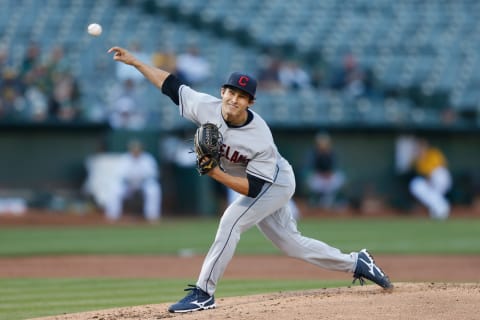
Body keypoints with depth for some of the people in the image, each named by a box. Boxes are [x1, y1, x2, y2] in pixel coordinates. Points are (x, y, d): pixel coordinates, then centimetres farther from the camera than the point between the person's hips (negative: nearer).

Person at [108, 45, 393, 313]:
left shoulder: (261, 139, -35)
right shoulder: (207, 107, -22)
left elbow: (253, 187, -32)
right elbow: (172, 85, -11)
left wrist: (216, 173, -43)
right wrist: (135, 62, -14)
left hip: (276, 182, -7)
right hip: (257, 185, 7)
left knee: (231, 222, -23)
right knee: (291, 243, 12)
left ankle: (204, 293, -17)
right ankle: (356, 263, 25)